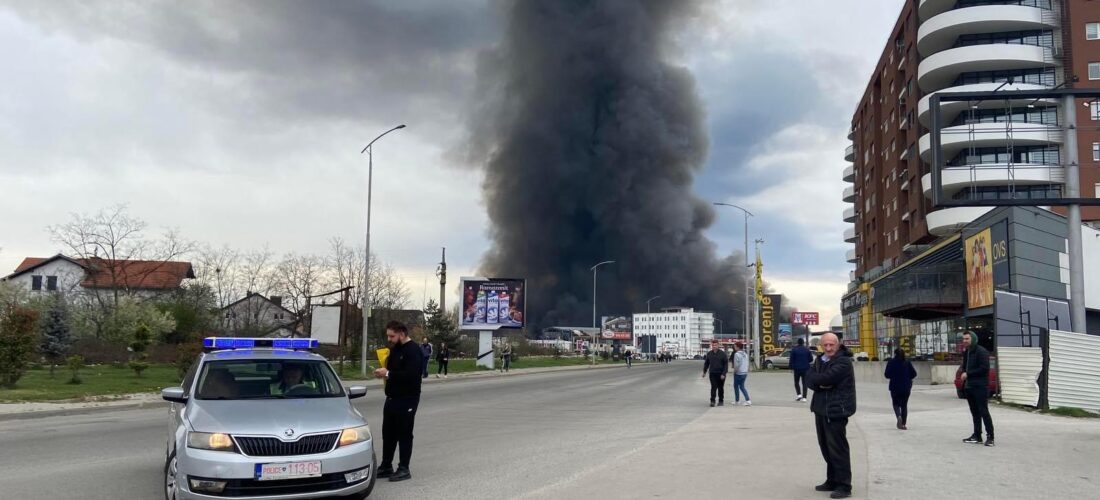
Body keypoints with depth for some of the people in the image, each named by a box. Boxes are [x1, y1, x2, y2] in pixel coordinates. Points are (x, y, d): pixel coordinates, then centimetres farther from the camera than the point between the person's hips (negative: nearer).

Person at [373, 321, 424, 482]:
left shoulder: (414, 351, -16)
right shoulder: (395, 349, 13)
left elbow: (411, 375, -27)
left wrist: (388, 374, -23)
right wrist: (383, 372, -1)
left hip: (407, 399, -9)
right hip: (392, 397, 9)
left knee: (404, 434, -1)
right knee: (388, 433, 13)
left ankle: (404, 469, 7)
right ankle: (386, 466, 23)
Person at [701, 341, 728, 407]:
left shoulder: (722, 353, -6)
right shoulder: (709, 353, 5)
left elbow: (726, 364, -7)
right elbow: (706, 363, 16)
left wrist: (723, 374, -14)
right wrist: (704, 372, 14)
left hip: (720, 374, -1)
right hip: (712, 373, 1)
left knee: (720, 388, 9)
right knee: (713, 387, -8)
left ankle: (721, 401, 21)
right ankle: (712, 401, -8)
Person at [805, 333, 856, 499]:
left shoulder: (843, 362, -14)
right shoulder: (820, 360, 13)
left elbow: (825, 378, -24)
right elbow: (809, 379, 3)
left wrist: (815, 379, -5)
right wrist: (820, 384, -16)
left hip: (836, 410, -9)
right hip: (821, 409, 9)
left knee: (837, 448, -7)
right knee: (826, 446, 15)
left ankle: (844, 486, -1)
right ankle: (832, 481, 27)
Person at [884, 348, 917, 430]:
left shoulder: (891, 362, -7)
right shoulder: (908, 362, 0)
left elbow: (887, 374, -11)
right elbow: (914, 373, -1)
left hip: (895, 387, -2)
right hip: (906, 387, 2)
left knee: (896, 404, 12)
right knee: (904, 405, 12)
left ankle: (899, 416, -18)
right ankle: (903, 424, 9)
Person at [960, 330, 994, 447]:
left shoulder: (981, 351, -11)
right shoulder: (966, 352, 16)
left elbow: (984, 368, -18)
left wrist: (968, 374, -15)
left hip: (980, 387, -9)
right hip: (969, 386, 9)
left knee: (983, 411, -9)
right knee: (975, 412, 12)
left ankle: (990, 437, -5)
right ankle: (977, 435, 18)